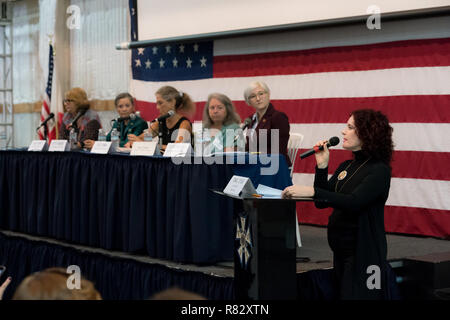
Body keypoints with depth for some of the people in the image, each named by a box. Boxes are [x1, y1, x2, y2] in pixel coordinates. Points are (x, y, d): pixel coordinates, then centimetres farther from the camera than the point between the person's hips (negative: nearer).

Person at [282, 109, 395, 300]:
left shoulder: (379, 170, -12)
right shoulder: (345, 167, 12)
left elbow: (354, 202, -27)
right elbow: (321, 203, 9)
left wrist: (312, 191, -35)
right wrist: (322, 166, -2)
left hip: (364, 253, -8)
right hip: (340, 251, 8)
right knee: (342, 294, 15)